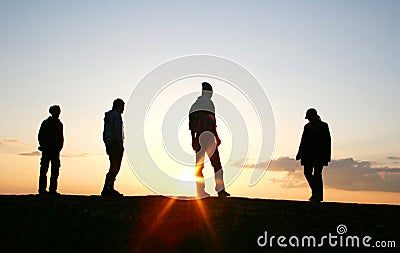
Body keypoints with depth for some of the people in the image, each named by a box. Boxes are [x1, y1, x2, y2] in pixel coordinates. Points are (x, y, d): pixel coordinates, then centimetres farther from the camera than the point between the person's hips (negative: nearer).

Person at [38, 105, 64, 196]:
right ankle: (42, 189, -1)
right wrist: (43, 146, -8)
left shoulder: (59, 124, 14)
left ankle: (53, 189, 5)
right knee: (44, 169, -4)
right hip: (47, 150, -4)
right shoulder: (46, 123, 1)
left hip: (55, 150, 5)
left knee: (55, 170, 1)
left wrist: (60, 146, 5)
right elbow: (40, 136, 0)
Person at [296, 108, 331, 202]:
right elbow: (303, 141, 16)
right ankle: (315, 192, 16)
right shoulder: (307, 126, 14)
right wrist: (300, 154, 10)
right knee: (307, 172, 0)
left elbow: (327, 141, -3)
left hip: (319, 155, -5)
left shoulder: (324, 126, 0)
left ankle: (318, 196, 0)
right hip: (308, 154, 5)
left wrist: (327, 156, -10)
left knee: (317, 174, -7)